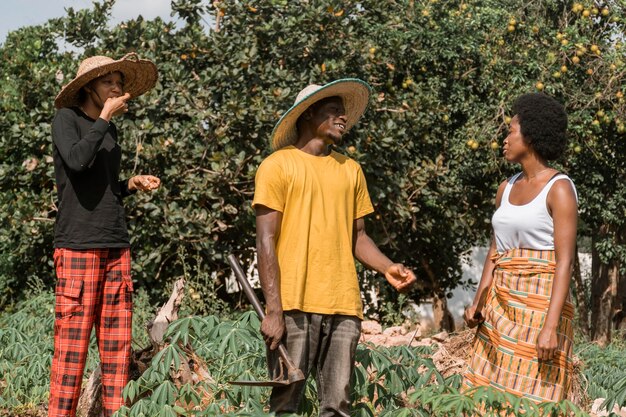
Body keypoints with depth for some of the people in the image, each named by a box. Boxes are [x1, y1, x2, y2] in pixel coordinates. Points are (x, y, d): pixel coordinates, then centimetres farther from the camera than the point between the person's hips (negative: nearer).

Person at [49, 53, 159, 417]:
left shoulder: (110, 130, 19)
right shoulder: (67, 119, 0)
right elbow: (78, 160, -20)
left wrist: (131, 185, 9)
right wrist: (104, 117, -10)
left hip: (117, 247, 7)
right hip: (78, 246, -7)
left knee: (117, 342, 3)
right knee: (73, 340, -8)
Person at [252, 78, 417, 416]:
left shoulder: (350, 170, 16)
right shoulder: (278, 166, 1)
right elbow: (266, 243, -4)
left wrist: (387, 268, -1)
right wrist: (274, 311, -12)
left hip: (343, 308, 4)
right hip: (294, 307, -4)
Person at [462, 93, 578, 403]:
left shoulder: (560, 189, -9)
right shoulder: (506, 189, 13)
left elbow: (565, 262, -15)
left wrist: (550, 327, -23)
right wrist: (478, 304, 3)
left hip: (541, 305, -7)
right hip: (500, 307, 7)